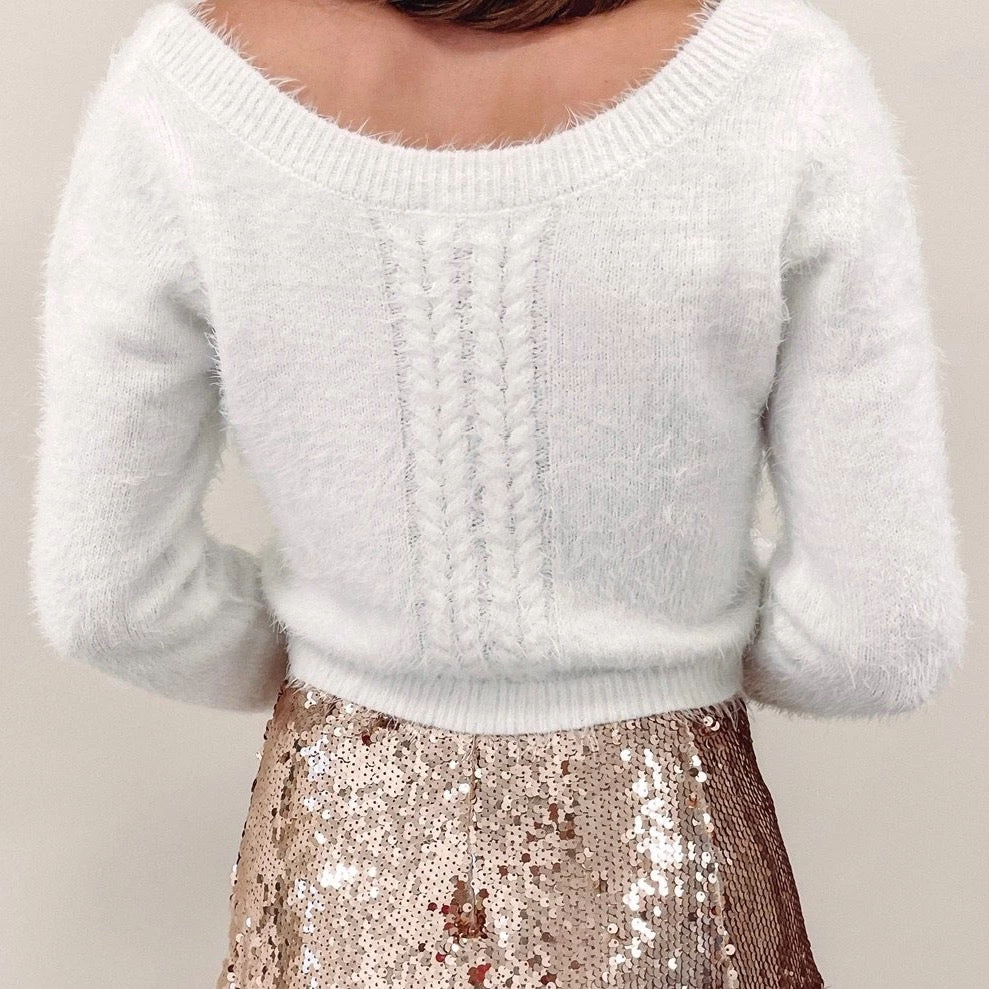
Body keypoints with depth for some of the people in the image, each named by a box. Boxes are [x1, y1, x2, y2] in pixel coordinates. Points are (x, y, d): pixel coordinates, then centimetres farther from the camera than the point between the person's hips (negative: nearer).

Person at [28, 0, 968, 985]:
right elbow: (885, 629, -15)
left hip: (355, 864, 2)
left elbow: (106, 583, -9)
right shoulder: (784, 83, -22)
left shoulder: (184, 89, -18)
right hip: (658, 875, -1)